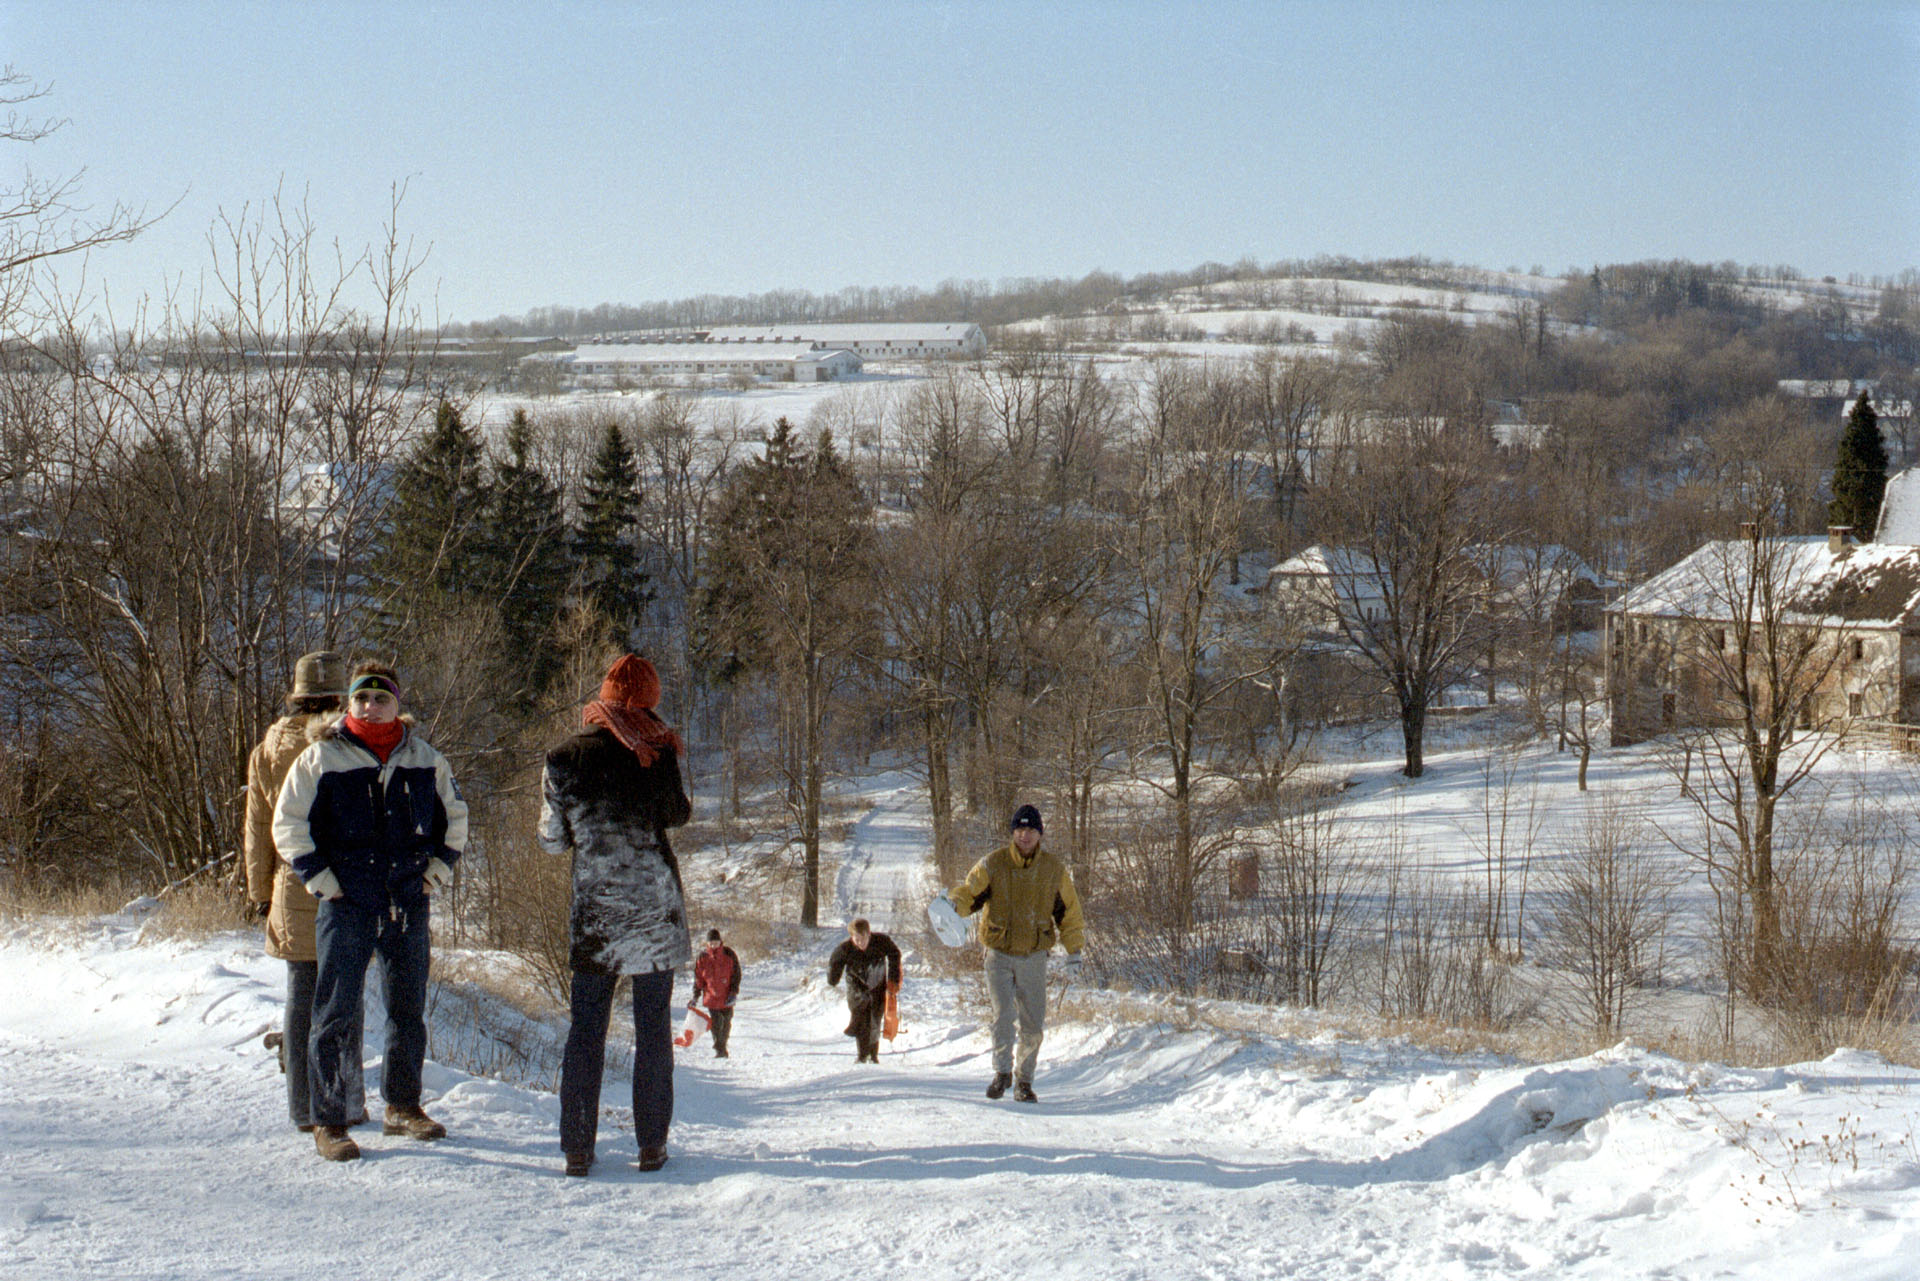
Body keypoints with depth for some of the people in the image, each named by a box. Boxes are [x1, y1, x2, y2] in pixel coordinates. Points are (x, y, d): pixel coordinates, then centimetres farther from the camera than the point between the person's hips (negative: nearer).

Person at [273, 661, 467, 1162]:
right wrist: (317, 876, -7)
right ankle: (328, 1122, 2)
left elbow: (453, 815, 21)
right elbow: (288, 824, 0)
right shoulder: (320, 758, -3)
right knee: (335, 1013, -4)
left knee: (409, 1010, 13)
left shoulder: (424, 760, 7)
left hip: (409, 903, 4)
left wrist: (440, 864, 9)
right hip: (346, 904, -4)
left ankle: (402, 1106, 28)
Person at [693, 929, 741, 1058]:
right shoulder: (703, 957, 1)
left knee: (726, 1023, 9)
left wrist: (733, 993, -6)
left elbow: (736, 975, 2)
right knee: (716, 1023, -9)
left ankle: (723, 1046, 27)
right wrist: (695, 996, 5)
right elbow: (698, 978, 8)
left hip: (726, 998, 1)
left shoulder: (729, 955, -2)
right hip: (711, 997, -1)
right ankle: (719, 1049, -2)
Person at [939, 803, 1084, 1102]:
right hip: (999, 954, -2)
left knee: (1034, 1025, 3)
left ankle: (1024, 1080, 19)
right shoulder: (993, 865, -3)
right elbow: (971, 891, -3)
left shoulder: (1054, 869, 3)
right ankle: (1002, 1071, 2)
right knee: (1003, 1015, -16)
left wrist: (1074, 950, 7)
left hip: (1034, 957, 2)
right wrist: (954, 903, -26)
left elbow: (1068, 910, 11)